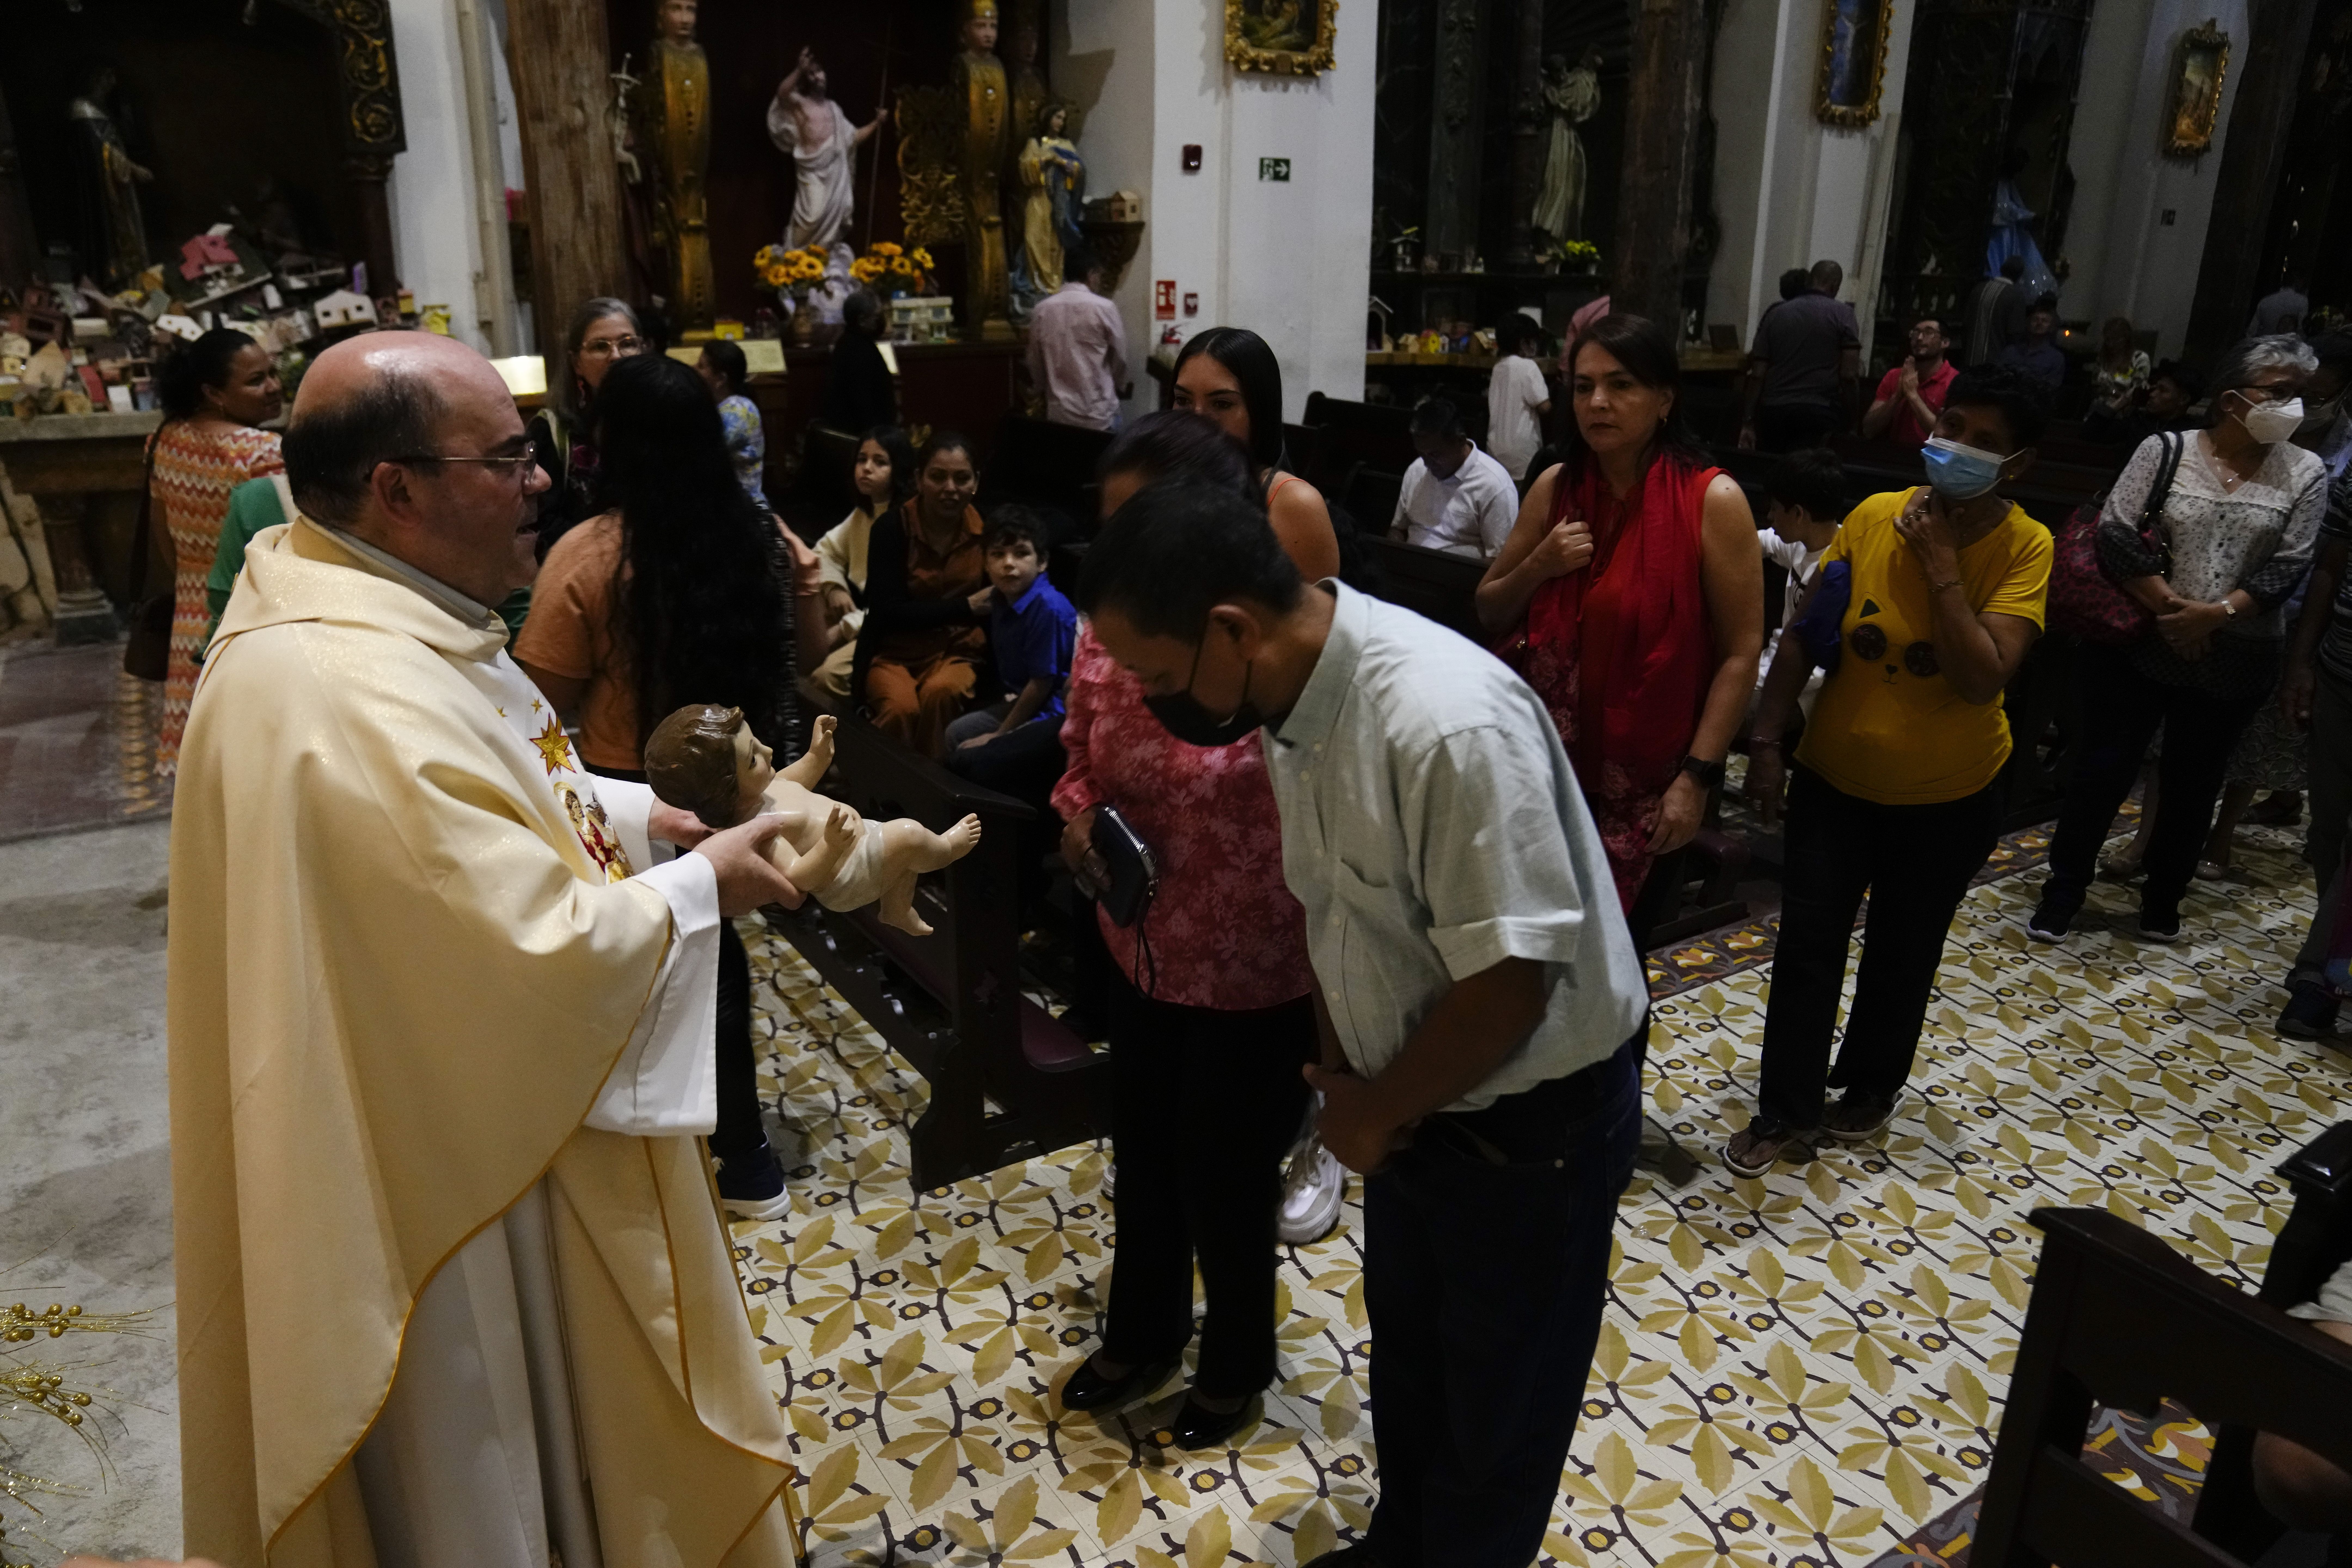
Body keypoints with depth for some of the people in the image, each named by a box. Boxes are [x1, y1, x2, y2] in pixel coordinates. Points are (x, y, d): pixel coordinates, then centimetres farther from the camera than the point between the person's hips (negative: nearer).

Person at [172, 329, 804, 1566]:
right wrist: (700, 889, -16)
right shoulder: (355, 703, -33)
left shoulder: (368, 608, -1)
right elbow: (541, 957, -30)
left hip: (475, 1098, 10)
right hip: (454, 1150, -10)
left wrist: (623, 809, 3)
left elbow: (473, 797, 16)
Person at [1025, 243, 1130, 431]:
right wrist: (1121, 387, 21)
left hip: (1058, 413, 4)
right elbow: (1120, 357, 1)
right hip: (1099, 414, -4)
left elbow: (1035, 364, 9)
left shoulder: (1042, 310, 1)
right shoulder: (1104, 308, -9)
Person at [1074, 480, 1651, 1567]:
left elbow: (1511, 979, -31)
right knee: (1407, 1355, 27)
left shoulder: (1448, 723, -34)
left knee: (1499, 1407, 15)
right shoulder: (1289, 696, -8)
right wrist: (1341, 1074, -1)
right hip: (1412, 1106, 8)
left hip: (1533, 1118, -7)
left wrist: (1375, 1112, -16)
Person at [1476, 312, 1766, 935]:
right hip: (1545, 760, 4)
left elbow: (1740, 654, -10)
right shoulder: (1555, 488, 2)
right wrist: (1538, 567, -9)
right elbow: (1491, 615, 10)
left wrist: (1698, 775, -15)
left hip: (1645, 776, -3)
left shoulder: (1712, 501, -10)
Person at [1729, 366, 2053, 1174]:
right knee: (1806, 946, 3)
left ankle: (1872, 1084, 40)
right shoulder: (1874, 517, -10)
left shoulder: (2024, 548, -16)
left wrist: (1940, 564, -28)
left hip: (1948, 798, -1)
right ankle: (1787, 1106, 20)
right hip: (1835, 777, 1)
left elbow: (1983, 679, -26)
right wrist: (1767, 742, -7)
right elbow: (1802, 636, -4)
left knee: (1902, 953, 16)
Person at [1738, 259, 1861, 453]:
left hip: (1774, 410, 3)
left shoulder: (1775, 314, 12)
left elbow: (1757, 375, 6)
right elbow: (1848, 375, -6)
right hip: (1818, 412, -3)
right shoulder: (1843, 314, 3)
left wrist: (1748, 422, 6)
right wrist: (1848, 420, 2)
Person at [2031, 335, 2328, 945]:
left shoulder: (2305, 473, 1)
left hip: (2233, 661, 2)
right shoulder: (2166, 450, -3)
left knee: (2193, 783, 12)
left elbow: (2288, 567, -4)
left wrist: (2217, 614, -18)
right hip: (2138, 645, -2)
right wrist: (2170, 608, -15)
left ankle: (2163, 900, 29)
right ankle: (2063, 891, 15)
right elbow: (2117, 535, -10)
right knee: (2103, 768, 2)